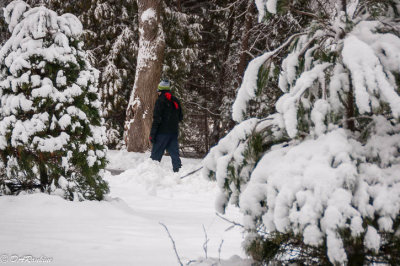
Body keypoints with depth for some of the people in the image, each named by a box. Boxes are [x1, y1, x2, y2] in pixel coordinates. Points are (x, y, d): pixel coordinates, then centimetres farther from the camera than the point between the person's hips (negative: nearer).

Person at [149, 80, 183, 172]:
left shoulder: (160, 101, -8)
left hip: (163, 132, -6)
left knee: (156, 154, -2)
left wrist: (152, 134, -12)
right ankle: (178, 169, -1)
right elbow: (181, 117, 18)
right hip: (174, 132, 6)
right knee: (174, 153, 6)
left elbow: (156, 119, -13)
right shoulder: (175, 101, 13)